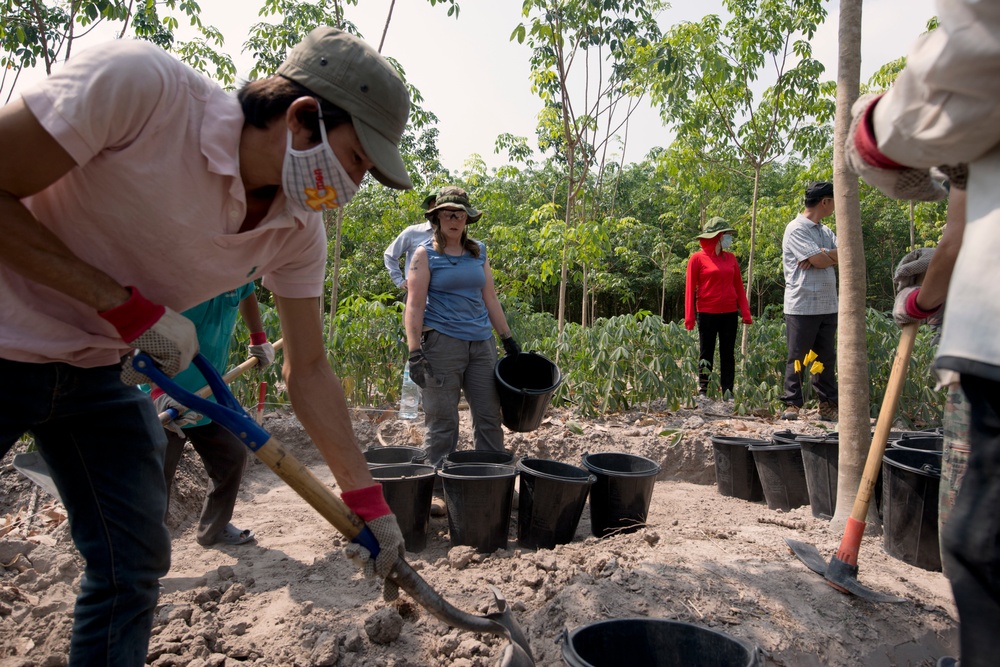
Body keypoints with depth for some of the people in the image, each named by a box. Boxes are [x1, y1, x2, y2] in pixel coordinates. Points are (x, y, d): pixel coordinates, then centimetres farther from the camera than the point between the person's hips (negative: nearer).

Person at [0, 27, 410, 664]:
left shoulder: (300, 232, -11)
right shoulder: (139, 85, -28)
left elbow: (309, 369, -4)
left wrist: (368, 500, -3)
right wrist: (125, 303, -25)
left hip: (101, 370, 5)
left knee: (135, 563, 5)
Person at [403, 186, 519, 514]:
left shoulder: (479, 252, 14)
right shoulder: (425, 254, 0)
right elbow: (414, 306, -6)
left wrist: (508, 338, 15)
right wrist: (414, 351, -14)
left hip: (481, 343, 5)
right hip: (442, 342, -5)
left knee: (490, 416, 7)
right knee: (442, 422, -1)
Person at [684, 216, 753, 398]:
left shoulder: (731, 258, 11)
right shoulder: (697, 258, -3)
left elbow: (739, 286, 12)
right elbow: (690, 288, -3)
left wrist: (745, 312, 4)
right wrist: (689, 316, -9)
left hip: (729, 313, 4)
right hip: (707, 313, -4)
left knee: (728, 353, 6)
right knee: (706, 352, 4)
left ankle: (727, 391, 11)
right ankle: (702, 389, 12)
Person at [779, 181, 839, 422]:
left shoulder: (825, 231, 17)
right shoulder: (796, 229, -9)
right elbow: (821, 261, -17)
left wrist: (821, 255, -14)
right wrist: (832, 255, 2)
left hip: (828, 306, 8)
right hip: (802, 306, -7)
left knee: (827, 358, 10)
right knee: (797, 358, -1)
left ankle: (829, 406, 17)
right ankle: (792, 404, 6)